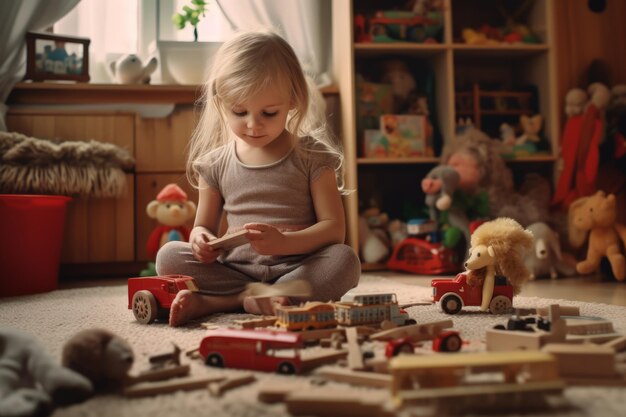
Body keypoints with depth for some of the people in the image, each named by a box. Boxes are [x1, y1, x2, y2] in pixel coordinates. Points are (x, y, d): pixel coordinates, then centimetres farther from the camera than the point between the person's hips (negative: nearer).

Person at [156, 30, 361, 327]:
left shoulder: (311, 156, 0)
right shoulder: (215, 164, 7)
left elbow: (334, 228, -6)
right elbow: (204, 225, 15)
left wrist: (284, 243, -24)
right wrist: (201, 238, -12)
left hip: (296, 267, -1)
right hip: (235, 268, 2)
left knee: (345, 261, -32)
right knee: (169, 256, -17)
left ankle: (213, 303, -28)